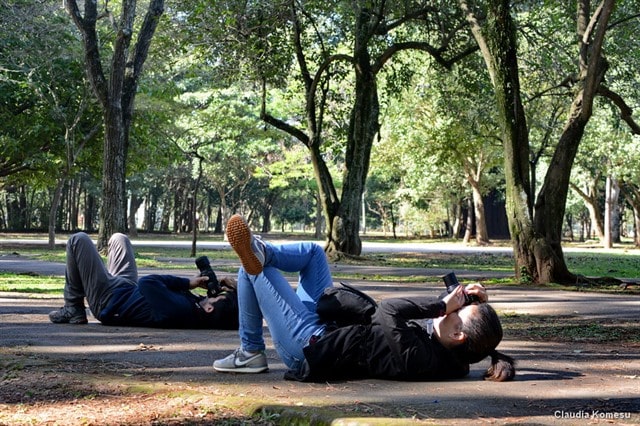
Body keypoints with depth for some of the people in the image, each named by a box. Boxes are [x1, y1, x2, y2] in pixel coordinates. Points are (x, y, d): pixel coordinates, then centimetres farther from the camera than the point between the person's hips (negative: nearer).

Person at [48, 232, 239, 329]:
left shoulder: (179, 309, -44)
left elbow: (147, 283, -36)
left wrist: (188, 283, -31)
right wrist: (231, 288, -26)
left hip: (107, 300, -8)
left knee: (78, 240, -4)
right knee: (118, 238, 24)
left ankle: (73, 310, 8)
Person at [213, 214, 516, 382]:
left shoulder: (418, 358, -36)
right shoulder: (451, 357, -11)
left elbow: (388, 311, -39)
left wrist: (443, 304, -32)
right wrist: (474, 301, -13)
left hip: (309, 347, -9)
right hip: (331, 330, 9)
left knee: (251, 272, -7)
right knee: (312, 252, 15)